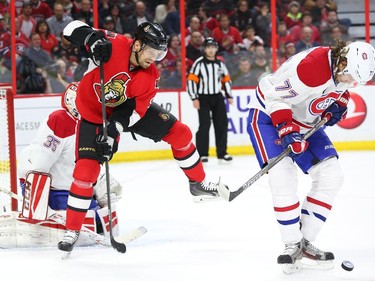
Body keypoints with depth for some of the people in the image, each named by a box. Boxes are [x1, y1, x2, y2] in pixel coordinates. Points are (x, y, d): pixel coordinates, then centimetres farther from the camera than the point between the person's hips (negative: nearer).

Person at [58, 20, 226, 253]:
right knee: (86, 170, -15)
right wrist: (93, 39, -46)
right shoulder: (113, 46, -30)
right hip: (94, 112, -4)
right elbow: (74, 28, -27)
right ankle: (72, 230, -2)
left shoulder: (150, 76, -17)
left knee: (179, 133, 0)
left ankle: (198, 183, 20)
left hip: (130, 106, 5)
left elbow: (136, 110, -16)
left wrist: (114, 130, -30)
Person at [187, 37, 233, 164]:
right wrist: (194, 98, -15)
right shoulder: (199, 63, -7)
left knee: (222, 124, 3)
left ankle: (222, 153, 11)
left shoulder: (220, 63, 10)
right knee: (205, 125, -11)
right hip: (203, 98, -5)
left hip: (217, 97, 5)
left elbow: (226, 80, 18)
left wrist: (229, 96, 13)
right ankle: (202, 154, -7)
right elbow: (191, 80, -10)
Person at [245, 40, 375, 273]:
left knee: (331, 175, -3)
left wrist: (339, 104, -4)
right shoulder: (311, 66, -35)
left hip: (305, 122, 8)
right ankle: (292, 245, -12)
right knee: (283, 175, -24)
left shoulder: (345, 69, -9)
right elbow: (274, 94, -29)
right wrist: (287, 129, -34)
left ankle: (305, 241, 4)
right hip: (268, 114, -8)